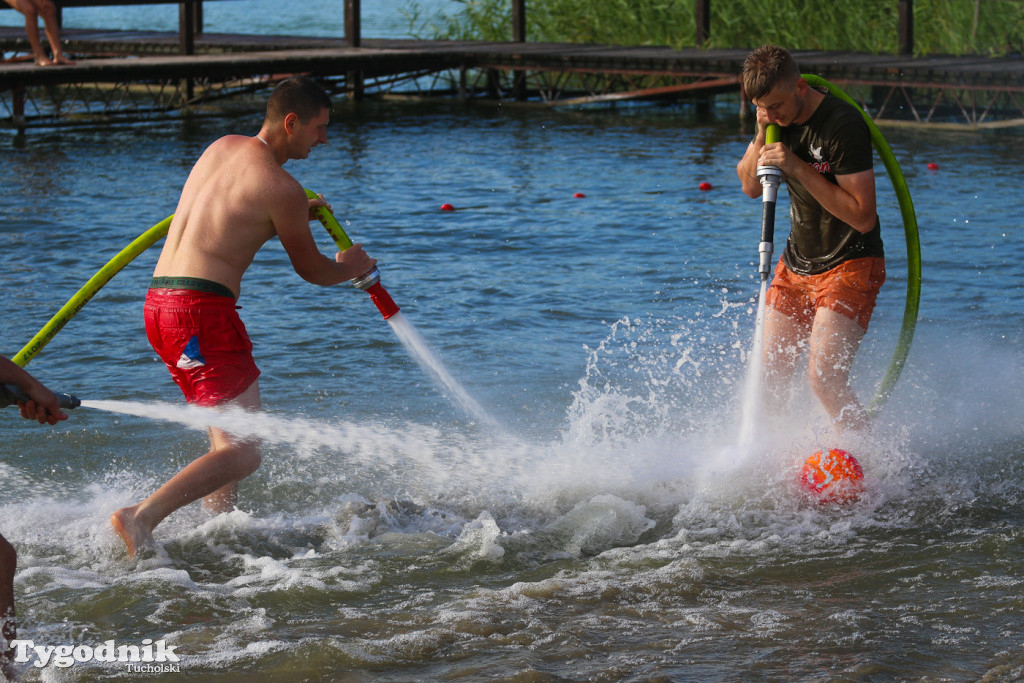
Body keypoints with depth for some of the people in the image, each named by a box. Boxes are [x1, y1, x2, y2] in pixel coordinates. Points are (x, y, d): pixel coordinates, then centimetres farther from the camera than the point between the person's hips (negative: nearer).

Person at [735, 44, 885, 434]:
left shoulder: (843, 125, -25)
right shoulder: (776, 116, -1)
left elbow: (862, 217, -26)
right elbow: (750, 186, 7)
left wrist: (798, 168, -29)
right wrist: (763, 136, -12)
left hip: (850, 266, -7)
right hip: (797, 263, 8)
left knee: (824, 377, -21)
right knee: (770, 376, 6)